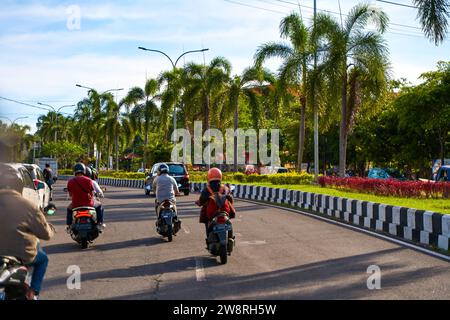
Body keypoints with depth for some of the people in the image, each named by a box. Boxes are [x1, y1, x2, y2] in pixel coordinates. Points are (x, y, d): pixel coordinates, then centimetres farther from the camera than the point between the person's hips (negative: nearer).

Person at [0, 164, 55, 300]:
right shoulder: (27, 205, -19)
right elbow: (46, 233, -9)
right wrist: (50, 228, 13)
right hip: (21, 255, -4)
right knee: (43, 259, 28)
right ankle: (33, 291, 14)